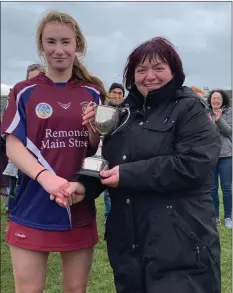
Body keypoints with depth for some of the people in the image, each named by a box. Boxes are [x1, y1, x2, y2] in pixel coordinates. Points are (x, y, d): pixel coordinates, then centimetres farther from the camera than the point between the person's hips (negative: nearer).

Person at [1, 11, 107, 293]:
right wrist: (45, 176, -26)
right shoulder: (24, 91, 1)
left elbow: (99, 149, 10)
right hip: (32, 210, -2)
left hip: (80, 209, 3)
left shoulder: (92, 92, 8)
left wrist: (94, 130, -13)